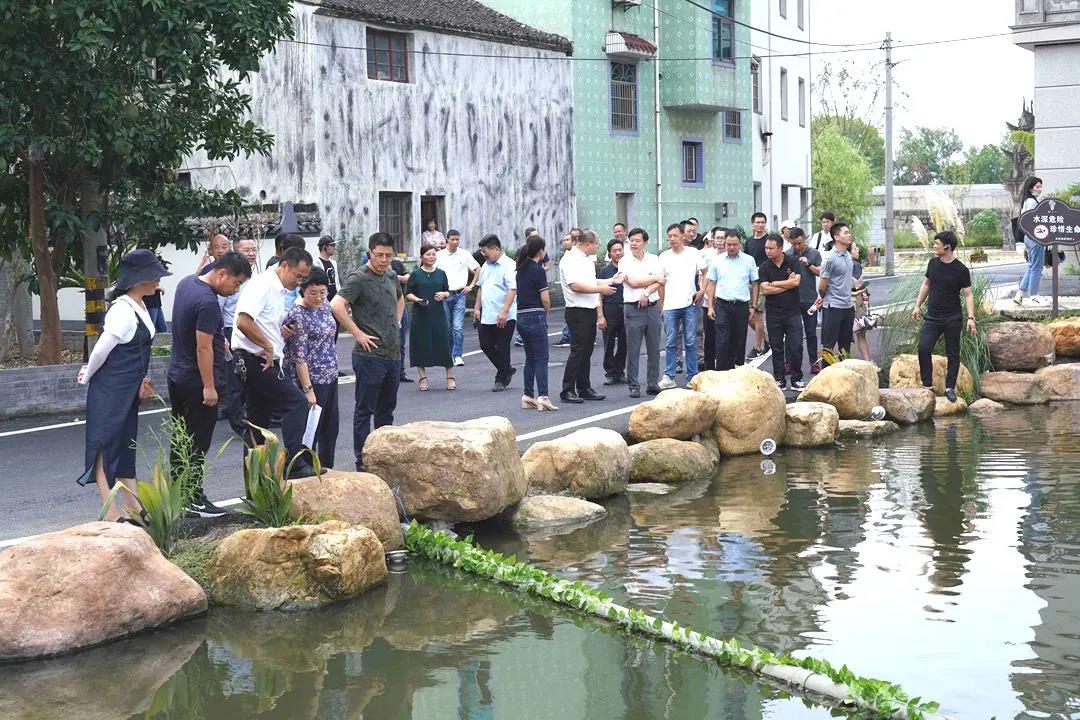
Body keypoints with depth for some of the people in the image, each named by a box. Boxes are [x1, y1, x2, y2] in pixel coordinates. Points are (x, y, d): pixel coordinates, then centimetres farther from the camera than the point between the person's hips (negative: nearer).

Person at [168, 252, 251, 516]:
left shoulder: (186, 283, 6)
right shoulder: (208, 303, -24)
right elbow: (203, 348, -25)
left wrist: (220, 340, 24)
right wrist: (209, 387, -21)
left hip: (176, 375, 10)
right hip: (198, 382, -10)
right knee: (197, 445, -2)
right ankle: (194, 501, 2)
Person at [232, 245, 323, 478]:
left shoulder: (280, 290, 18)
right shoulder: (262, 284, -13)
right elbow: (244, 322, -25)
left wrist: (281, 332, 10)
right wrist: (268, 346, -17)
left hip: (268, 362, 10)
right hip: (256, 361, -10)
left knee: (259, 423, 11)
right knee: (297, 402, -17)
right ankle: (294, 464, -20)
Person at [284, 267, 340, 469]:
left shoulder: (324, 305, 6)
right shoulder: (298, 315, -18)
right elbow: (299, 358, -20)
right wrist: (308, 389, -21)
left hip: (330, 377, 9)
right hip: (312, 381, -9)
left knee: (331, 428, 15)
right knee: (311, 431, -1)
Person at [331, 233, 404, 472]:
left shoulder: (391, 277, 11)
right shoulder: (359, 279, -13)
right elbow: (336, 306, -25)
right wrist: (358, 333, -20)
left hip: (393, 353, 8)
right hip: (369, 355, -8)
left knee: (387, 408, 16)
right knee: (365, 410, 0)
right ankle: (363, 461, 5)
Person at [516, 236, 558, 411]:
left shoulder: (521, 269, 11)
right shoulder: (538, 270, -12)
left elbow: (519, 292, 12)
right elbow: (545, 299, -12)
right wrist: (546, 312, 8)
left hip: (521, 317, 7)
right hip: (535, 317, -7)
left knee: (530, 359, 14)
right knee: (541, 359, -6)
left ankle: (528, 395, 15)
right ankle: (542, 396, -14)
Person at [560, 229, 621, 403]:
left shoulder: (587, 260, 17)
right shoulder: (570, 260, -13)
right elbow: (575, 286, -22)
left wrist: (611, 281, 23)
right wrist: (601, 289, -17)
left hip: (590, 311, 9)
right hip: (578, 312, -9)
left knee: (586, 352, 11)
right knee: (577, 351, -8)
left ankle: (584, 389, 17)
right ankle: (567, 391, -3)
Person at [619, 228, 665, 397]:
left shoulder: (654, 260, 9)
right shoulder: (624, 261, 1)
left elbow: (660, 283, -1)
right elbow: (633, 282, -11)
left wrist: (646, 293, -15)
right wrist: (655, 278, -2)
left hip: (652, 306, 3)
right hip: (633, 309, -3)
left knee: (654, 349, 7)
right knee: (633, 350, -2)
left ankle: (653, 384, 15)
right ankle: (633, 386, 3)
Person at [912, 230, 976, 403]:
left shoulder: (961, 270, -10)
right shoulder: (933, 263, 4)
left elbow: (968, 295, -9)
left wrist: (971, 318, -18)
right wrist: (918, 306, 13)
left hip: (953, 319, -3)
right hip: (932, 316, 4)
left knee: (952, 354, 4)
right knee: (923, 348, -10)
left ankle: (950, 388, 13)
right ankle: (927, 385, -1)